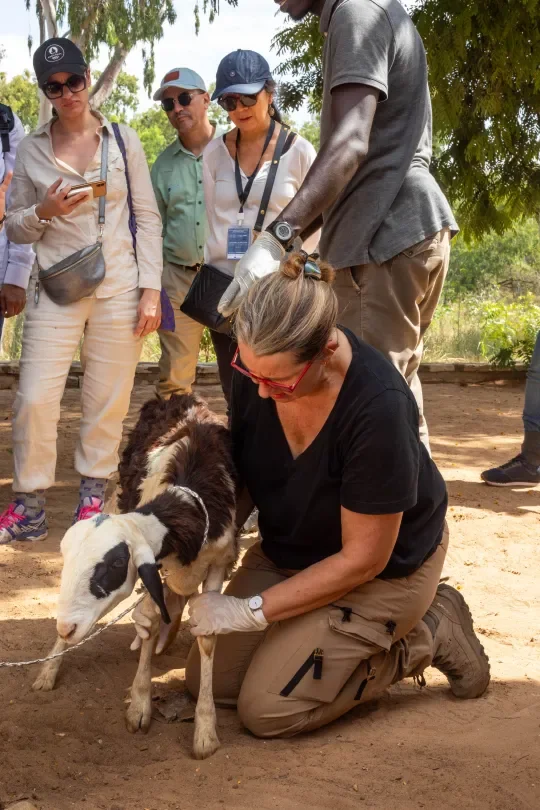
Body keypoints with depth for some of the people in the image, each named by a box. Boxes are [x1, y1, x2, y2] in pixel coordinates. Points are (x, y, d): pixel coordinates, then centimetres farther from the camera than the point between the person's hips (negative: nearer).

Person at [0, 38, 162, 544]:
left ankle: (93, 496, 18)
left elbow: (148, 217, 3)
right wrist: (42, 213, -13)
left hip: (119, 292, 0)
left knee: (107, 402, 3)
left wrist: (151, 290, -3)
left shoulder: (122, 140, 3)